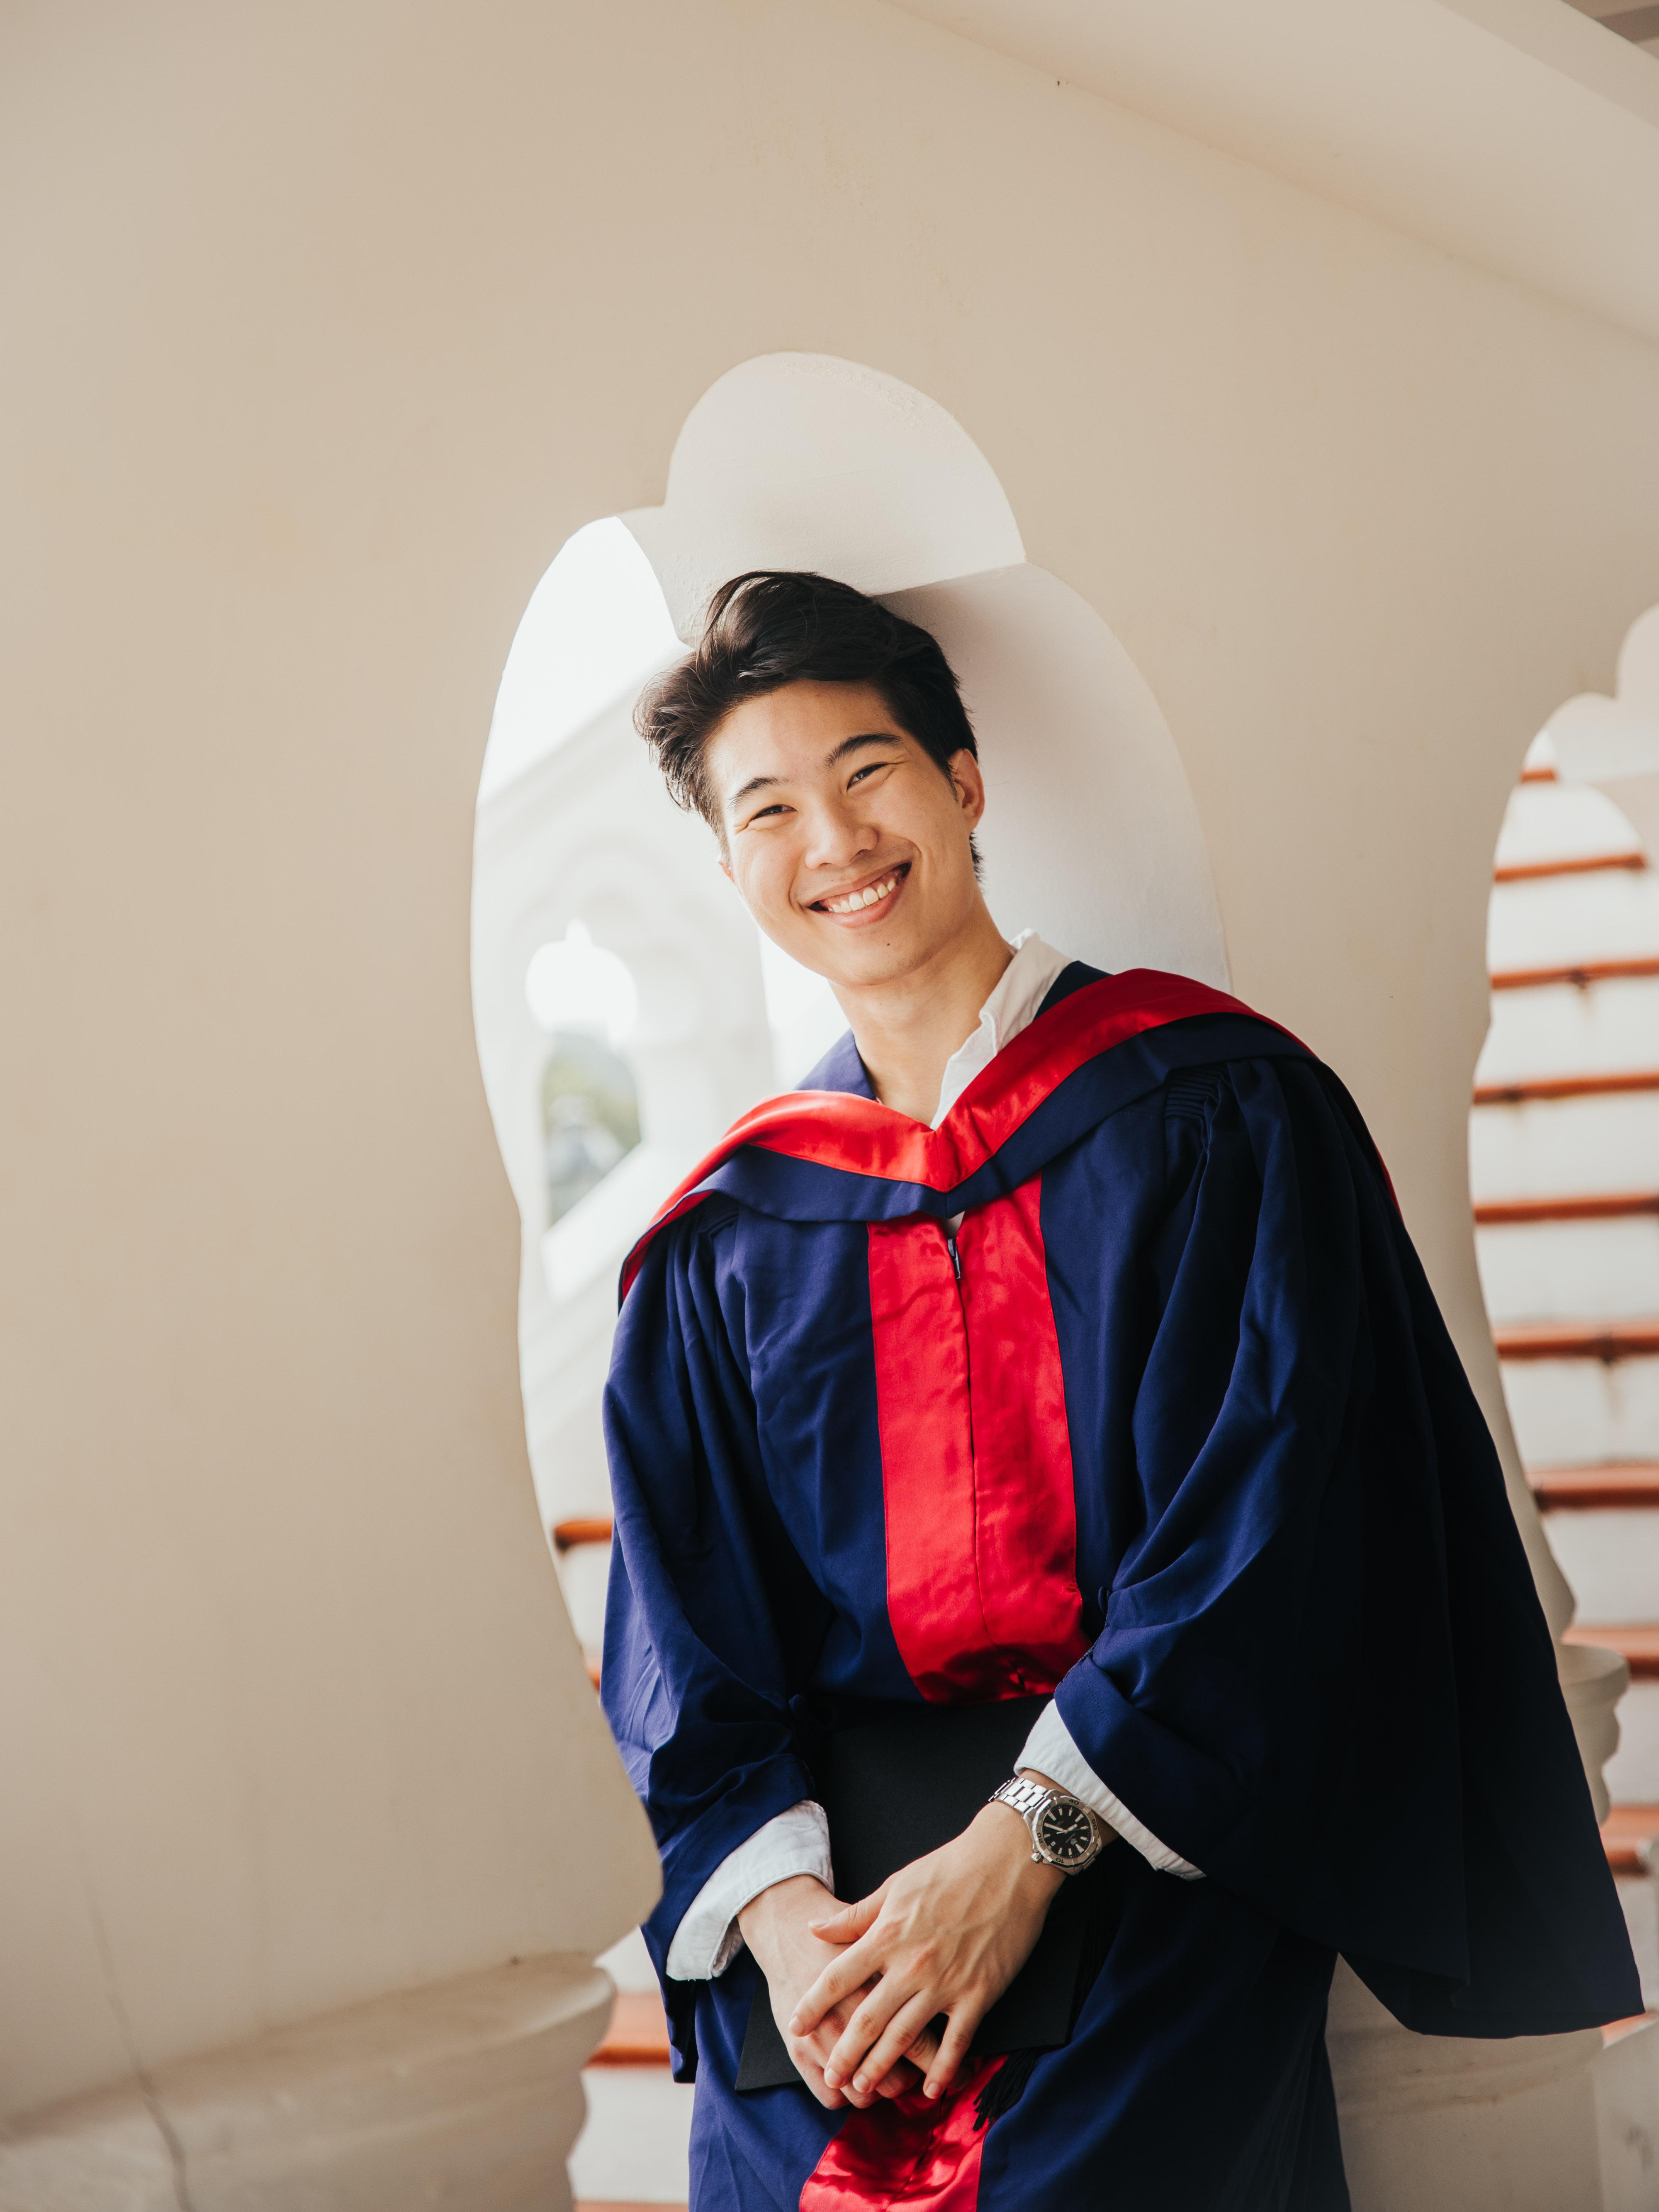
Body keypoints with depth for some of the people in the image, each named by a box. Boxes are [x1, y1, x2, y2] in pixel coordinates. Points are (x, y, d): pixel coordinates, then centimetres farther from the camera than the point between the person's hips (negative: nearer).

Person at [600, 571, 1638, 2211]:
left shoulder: (1212, 1110, 2)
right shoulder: (726, 1241, 11)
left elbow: (1266, 1518, -6)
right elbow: (683, 1639, 6)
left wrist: (1031, 1842, -15)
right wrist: (777, 1905, -12)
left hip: (1158, 1877, -2)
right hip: (831, 1911, 3)